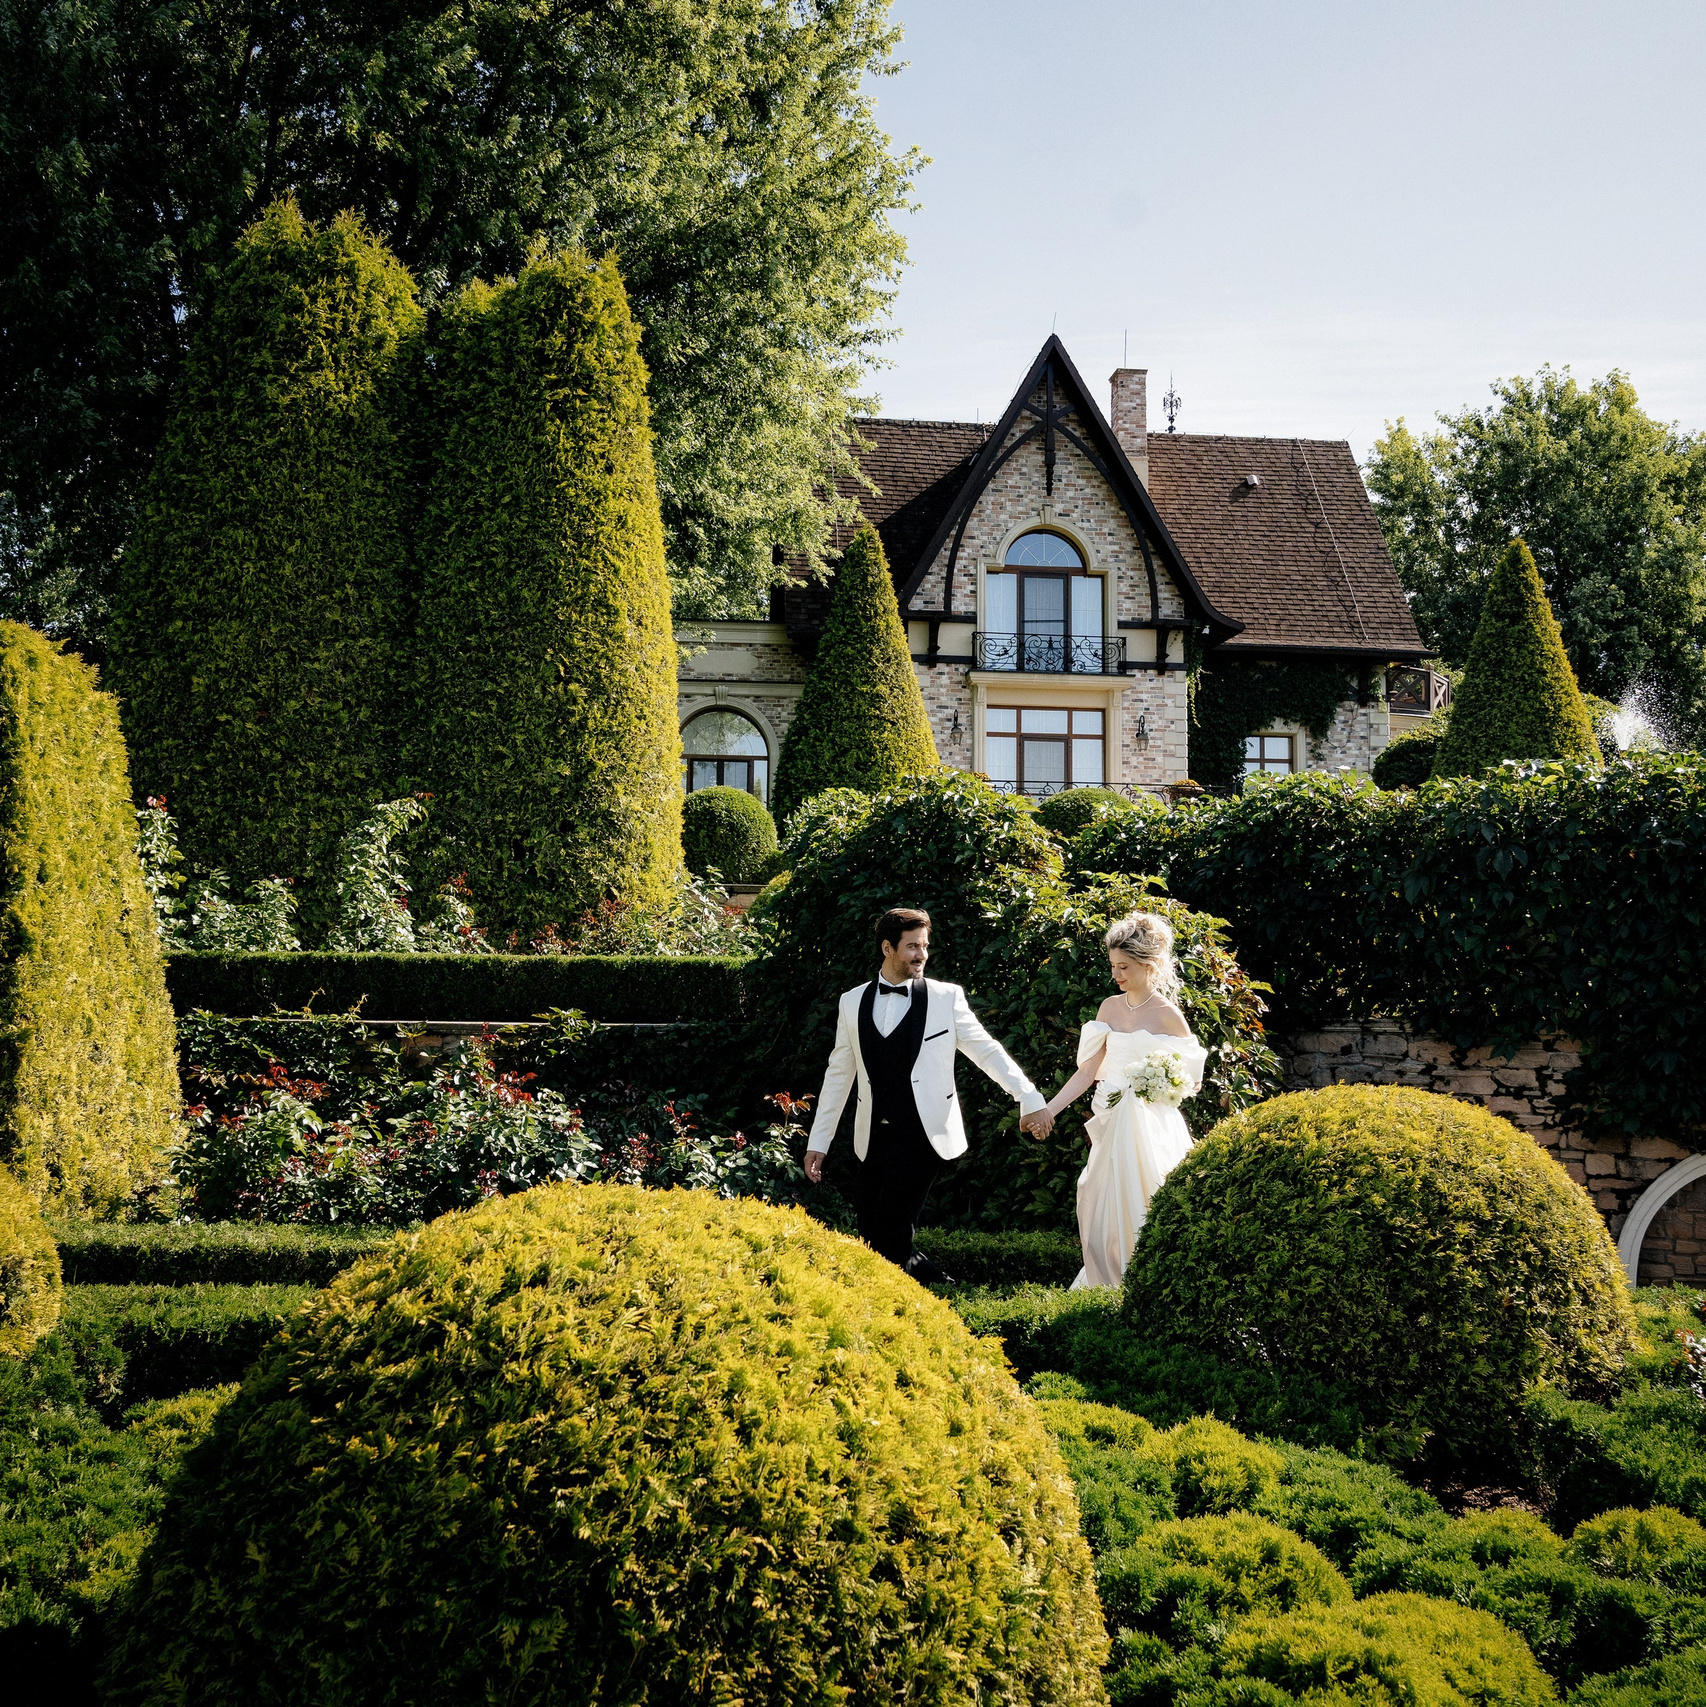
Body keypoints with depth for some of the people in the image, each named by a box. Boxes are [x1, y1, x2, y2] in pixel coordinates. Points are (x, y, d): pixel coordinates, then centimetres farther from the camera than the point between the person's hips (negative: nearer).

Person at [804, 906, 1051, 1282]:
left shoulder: (946, 997, 0)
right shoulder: (853, 1002, 8)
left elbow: (988, 1051, 3)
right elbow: (838, 1074, 13)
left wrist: (1029, 1098, -6)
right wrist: (818, 1141, 13)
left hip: (921, 1136, -4)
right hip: (873, 1138, 4)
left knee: (891, 1237, -12)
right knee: (869, 1239, 5)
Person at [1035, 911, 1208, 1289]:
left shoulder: (1166, 1014, -7)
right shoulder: (1110, 1008, 8)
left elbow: (1192, 1080, -2)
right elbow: (1088, 1070, 7)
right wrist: (1049, 1109, 1)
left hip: (1151, 1128, -5)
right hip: (1112, 1126, 5)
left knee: (1141, 1210, -4)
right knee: (1101, 1209, 4)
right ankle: (1107, 1286, 16)